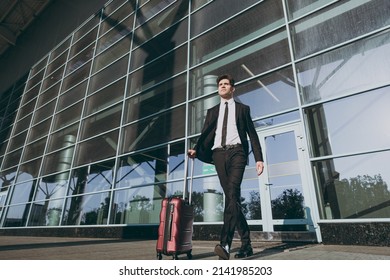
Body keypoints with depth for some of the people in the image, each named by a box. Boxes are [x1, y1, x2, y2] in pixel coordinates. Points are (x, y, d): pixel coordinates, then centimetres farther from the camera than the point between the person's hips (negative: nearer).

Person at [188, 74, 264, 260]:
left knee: (232, 195, -21)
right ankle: (246, 245, 9)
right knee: (231, 198, 1)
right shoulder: (212, 111, 24)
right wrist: (196, 149, -7)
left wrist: (259, 158, 1)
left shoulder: (242, 108, 17)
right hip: (218, 154, 3)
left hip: (236, 152, -2)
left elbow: (252, 135, 11)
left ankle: (225, 243, -25)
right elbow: (205, 134, 13)